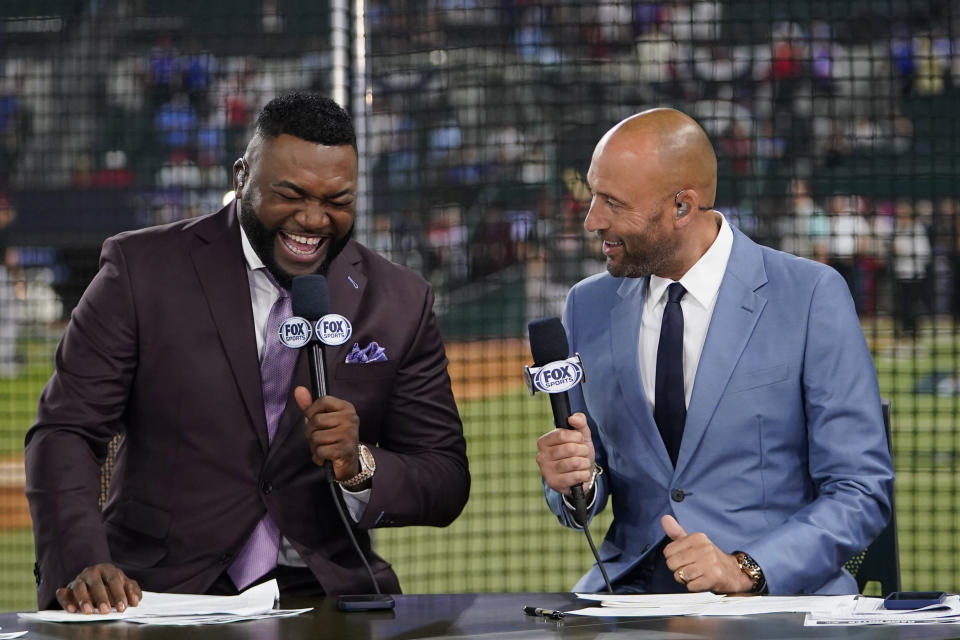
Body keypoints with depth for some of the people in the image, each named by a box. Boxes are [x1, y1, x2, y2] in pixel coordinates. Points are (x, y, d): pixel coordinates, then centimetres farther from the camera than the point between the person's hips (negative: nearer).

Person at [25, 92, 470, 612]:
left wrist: (359, 466, -13)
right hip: (163, 591, -1)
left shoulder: (400, 304, 9)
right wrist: (81, 566, -20)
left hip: (324, 593, 1)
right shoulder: (143, 270, 2)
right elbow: (65, 432, -2)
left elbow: (448, 482, 10)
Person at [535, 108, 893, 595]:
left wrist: (747, 570, -17)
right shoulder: (587, 308, 12)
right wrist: (574, 480, -3)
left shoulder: (812, 296, -2)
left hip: (780, 592, -3)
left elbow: (862, 492, -3)